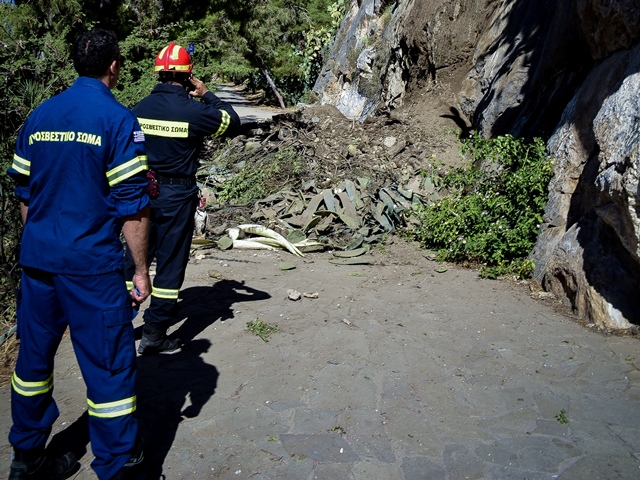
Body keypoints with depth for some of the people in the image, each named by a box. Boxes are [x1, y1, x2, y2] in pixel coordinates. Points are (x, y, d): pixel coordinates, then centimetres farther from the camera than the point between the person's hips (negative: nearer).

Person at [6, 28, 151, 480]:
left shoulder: (39, 116, 9)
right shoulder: (117, 119, -10)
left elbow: (23, 193, 14)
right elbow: (132, 205, -13)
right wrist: (141, 269, -6)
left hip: (37, 258, 7)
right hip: (92, 263, -6)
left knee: (35, 355, 18)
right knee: (109, 366, 3)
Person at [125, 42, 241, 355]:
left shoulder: (140, 108, 2)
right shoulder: (193, 110, -12)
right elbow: (233, 123, 1)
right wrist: (206, 94, 9)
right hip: (177, 196, -4)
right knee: (170, 262, 5)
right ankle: (154, 334, 11)